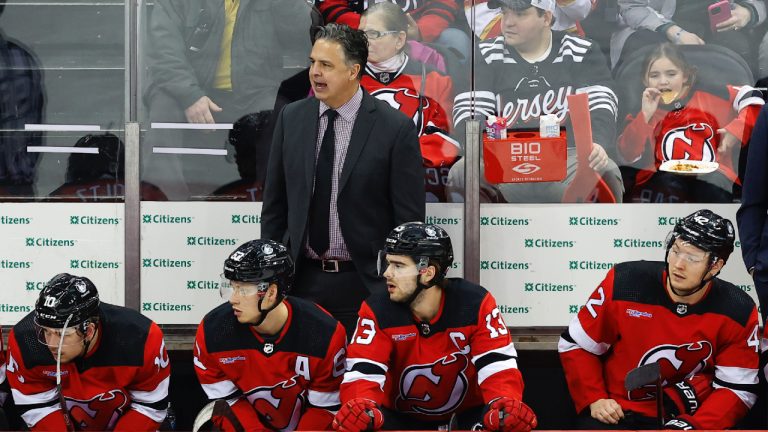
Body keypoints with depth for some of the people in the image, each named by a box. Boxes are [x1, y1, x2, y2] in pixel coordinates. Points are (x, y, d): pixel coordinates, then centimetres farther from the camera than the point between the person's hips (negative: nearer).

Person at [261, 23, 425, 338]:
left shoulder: (395, 128, -8)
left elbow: (409, 218, -4)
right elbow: (275, 204, 11)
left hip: (364, 282, -3)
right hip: (303, 278, 3)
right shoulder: (291, 119, 5)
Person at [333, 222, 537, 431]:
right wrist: (361, 409, -49)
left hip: (469, 411, -1)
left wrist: (506, 406, -48)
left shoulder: (475, 304, -20)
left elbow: (498, 367, -25)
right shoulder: (377, 311, -19)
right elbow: (363, 373, -25)